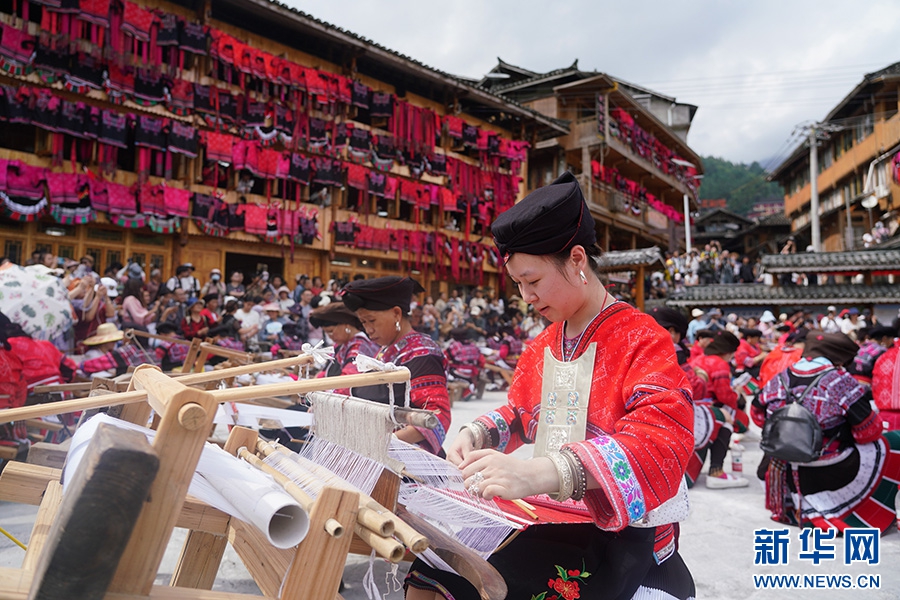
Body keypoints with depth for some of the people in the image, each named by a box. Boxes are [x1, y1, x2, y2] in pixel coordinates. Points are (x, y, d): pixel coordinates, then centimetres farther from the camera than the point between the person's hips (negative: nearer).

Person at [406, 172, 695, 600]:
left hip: (618, 530, -6)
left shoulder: (642, 340, -14)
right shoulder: (542, 346, 9)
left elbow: (661, 440, -29)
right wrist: (477, 434, 0)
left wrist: (541, 473, -42)